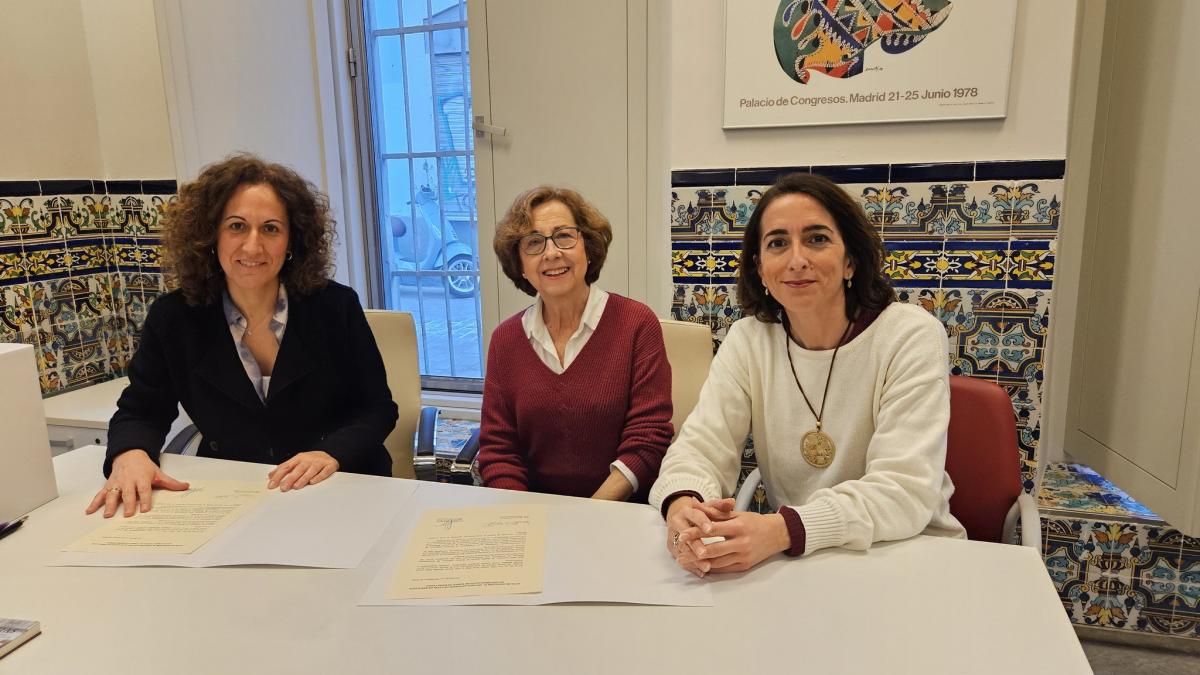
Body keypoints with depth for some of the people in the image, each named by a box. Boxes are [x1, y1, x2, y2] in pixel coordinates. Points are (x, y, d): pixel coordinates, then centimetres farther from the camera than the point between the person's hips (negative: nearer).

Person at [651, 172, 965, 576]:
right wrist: (683, 506, -33)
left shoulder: (912, 337, -13)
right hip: (792, 560, 3)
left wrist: (782, 530, -37)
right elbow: (700, 448, -10)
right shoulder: (747, 341, -3)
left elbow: (905, 490, -22)